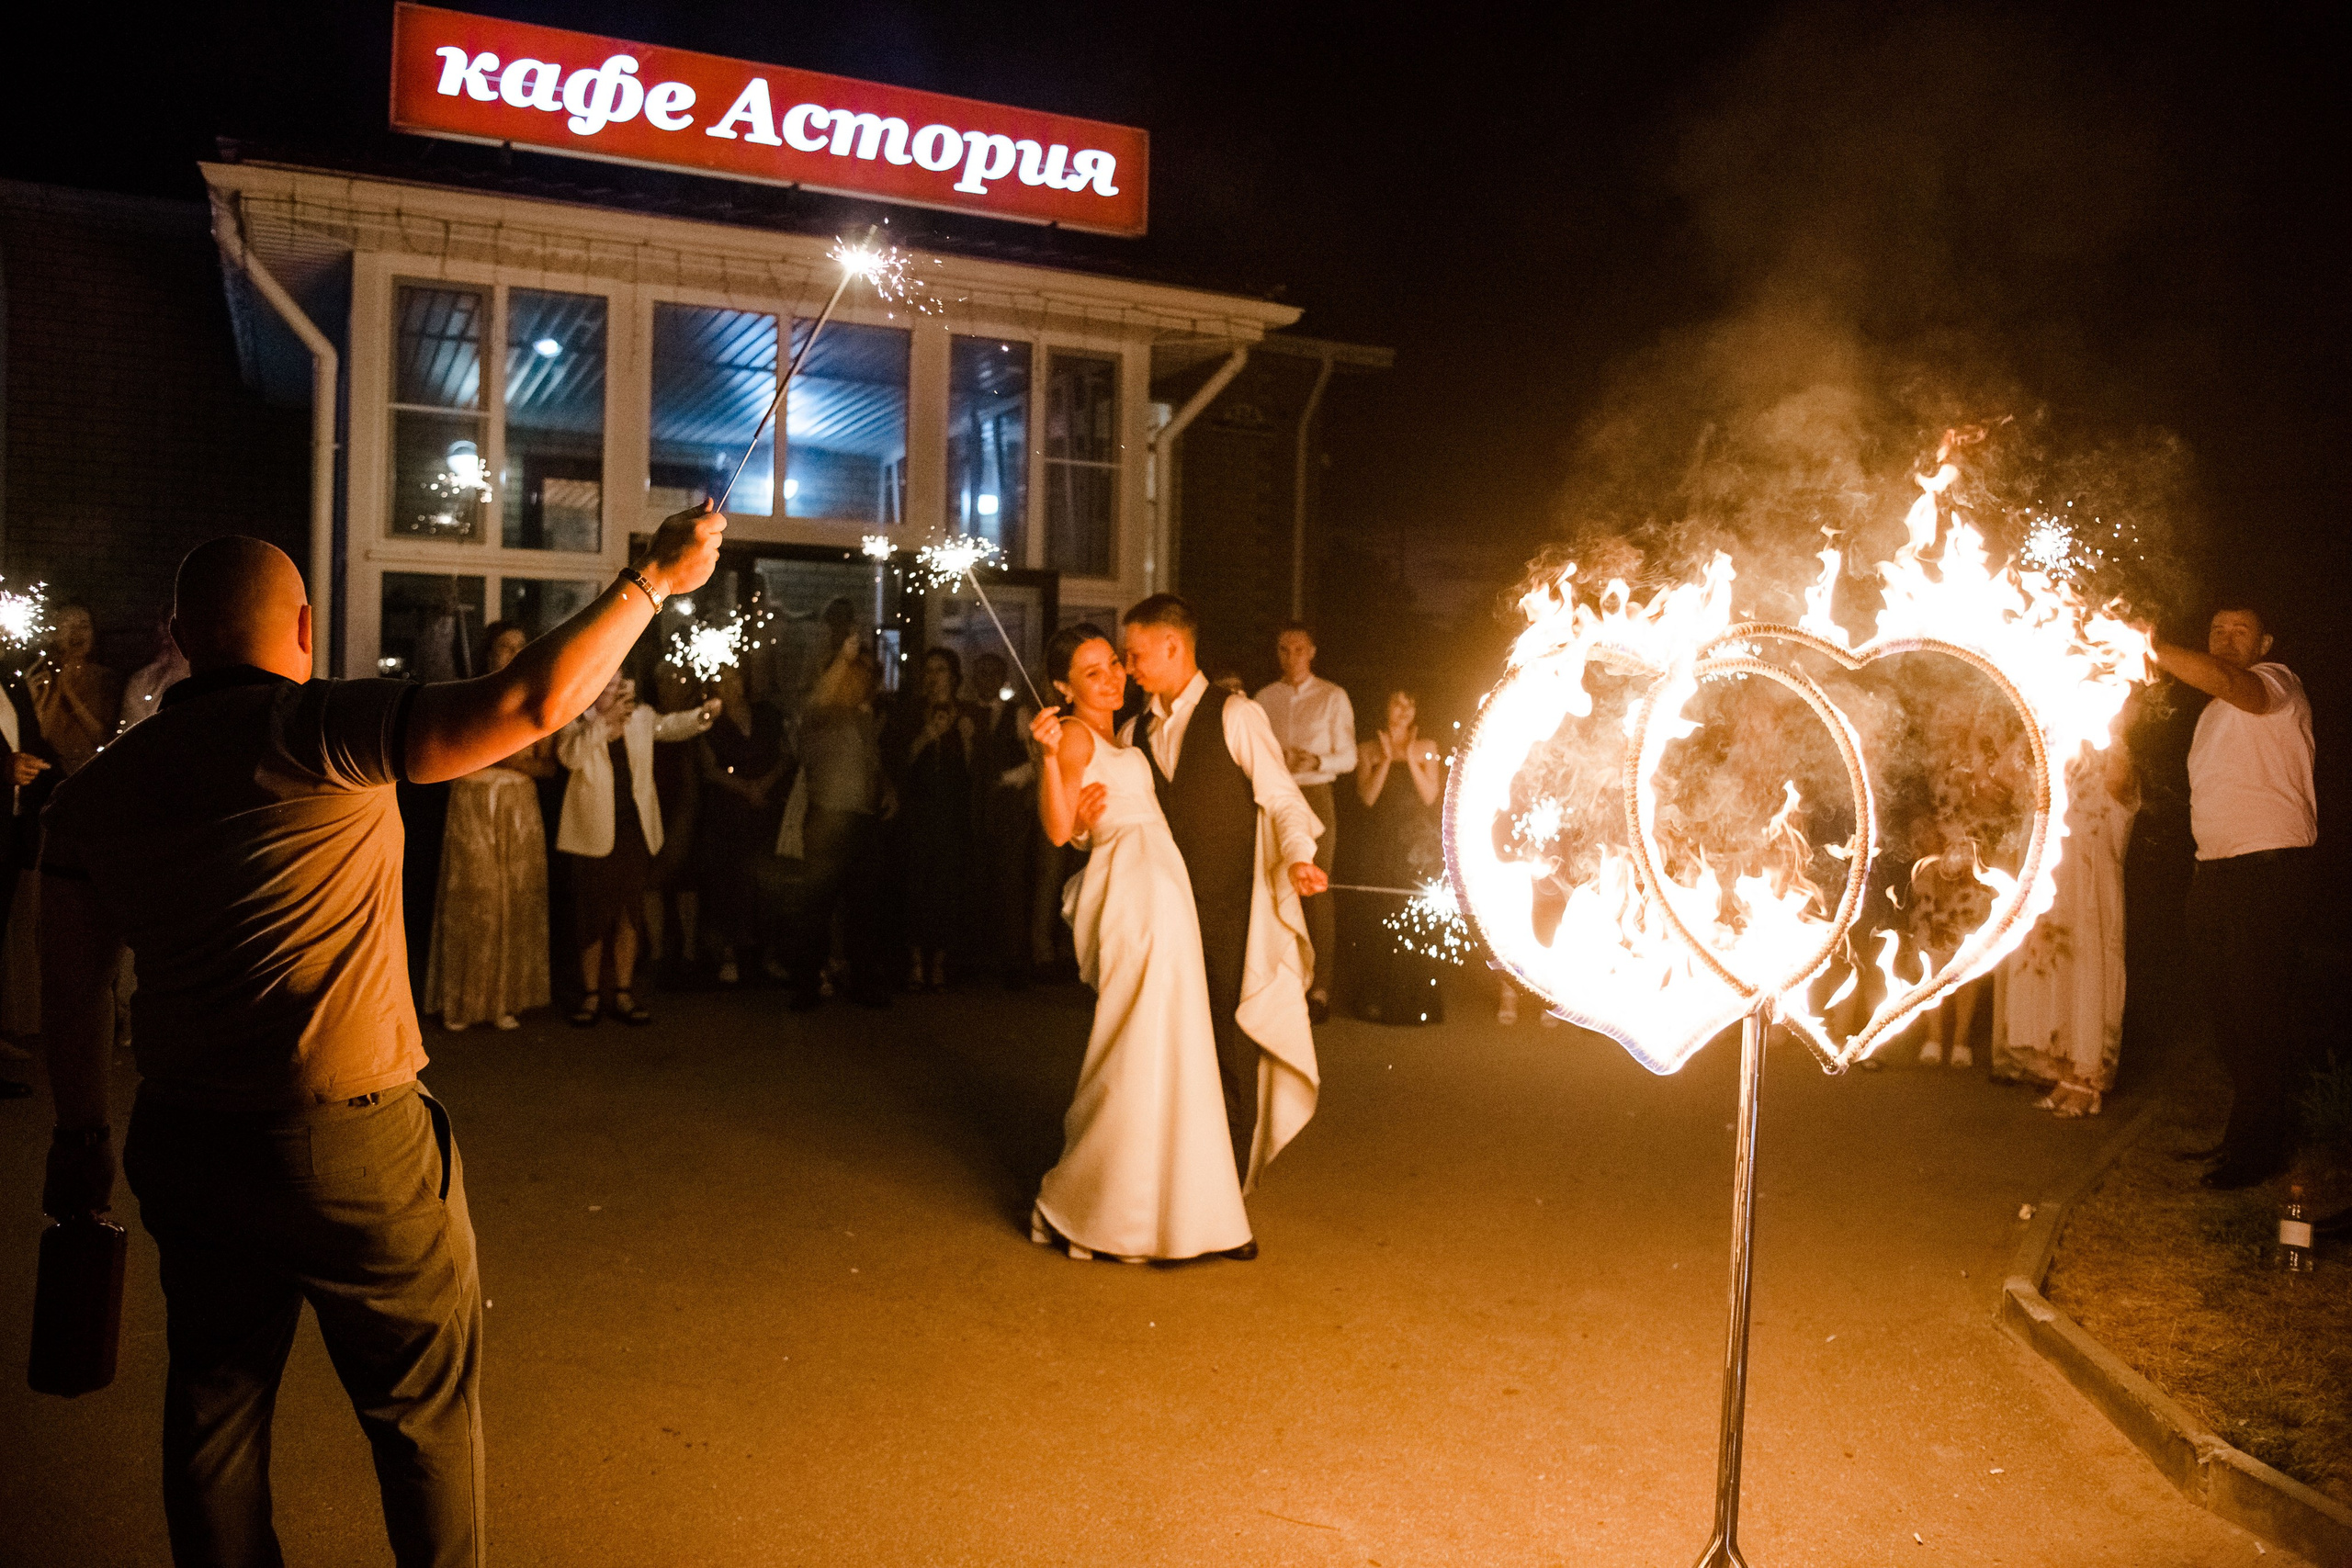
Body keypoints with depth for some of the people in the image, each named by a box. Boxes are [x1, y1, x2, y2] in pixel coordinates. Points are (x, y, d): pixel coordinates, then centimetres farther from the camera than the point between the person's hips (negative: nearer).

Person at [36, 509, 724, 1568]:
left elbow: (71, 990, 8)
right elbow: (531, 702, -27)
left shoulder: (95, 788, 4)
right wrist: (653, 577, -18)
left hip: (185, 1149, 6)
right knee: (425, 1405, 13)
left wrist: (82, 1134, 19)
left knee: (214, 1401, 22)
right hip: (354, 1147, -6)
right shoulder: (316, 732, -16)